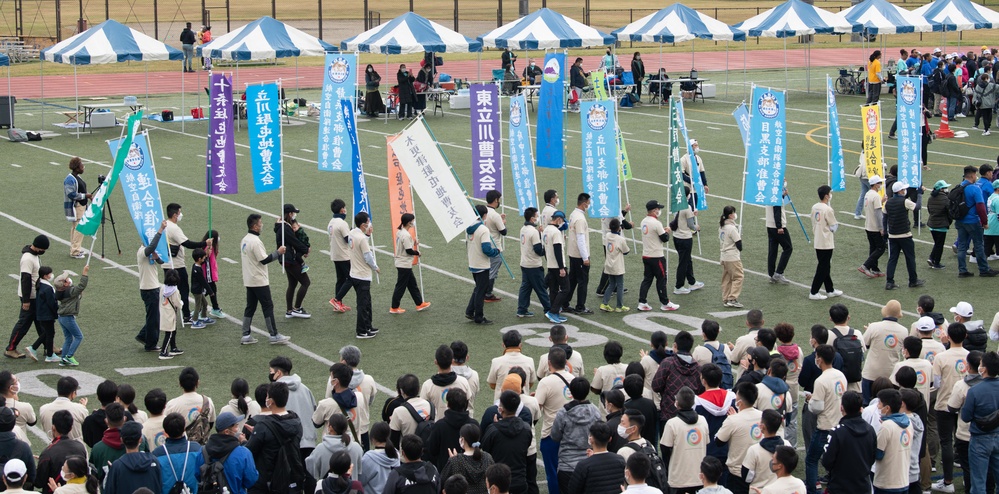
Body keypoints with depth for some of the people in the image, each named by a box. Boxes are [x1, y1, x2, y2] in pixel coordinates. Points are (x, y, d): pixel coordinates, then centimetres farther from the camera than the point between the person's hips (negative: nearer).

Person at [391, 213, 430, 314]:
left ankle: (420, 304, 26)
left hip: (401, 263, 10)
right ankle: (394, 308, 8)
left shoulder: (399, 232, 6)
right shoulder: (406, 235, -23)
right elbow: (409, 251, -22)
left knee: (412, 284, 17)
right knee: (401, 286, 0)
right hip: (405, 265, -10)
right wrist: (417, 253, -4)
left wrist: (413, 243, 6)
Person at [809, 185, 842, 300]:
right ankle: (813, 293, -1)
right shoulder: (828, 209, -19)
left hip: (817, 242, 8)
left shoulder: (814, 207, 4)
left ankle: (830, 290, 27)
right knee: (823, 268, -1)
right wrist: (836, 224, 6)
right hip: (826, 243, -8)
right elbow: (833, 227, -13)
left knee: (825, 267, 17)